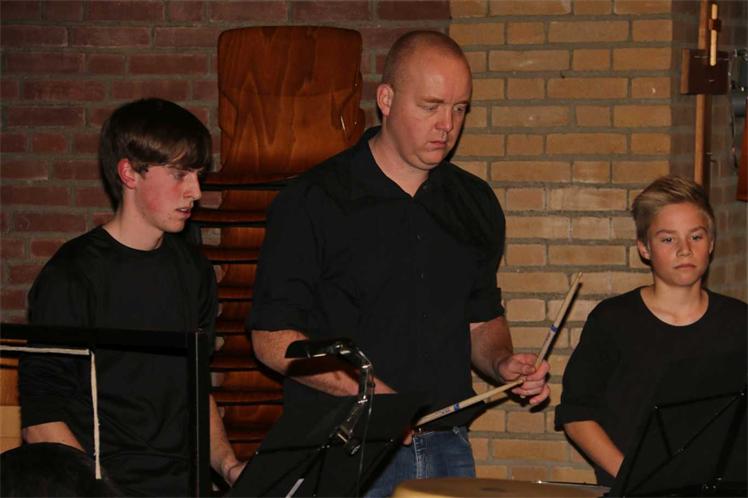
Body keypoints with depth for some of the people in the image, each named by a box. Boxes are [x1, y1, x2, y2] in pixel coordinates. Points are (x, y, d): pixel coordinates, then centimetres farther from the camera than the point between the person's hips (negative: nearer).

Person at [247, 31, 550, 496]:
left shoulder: (474, 204, 10)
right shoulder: (313, 201, -7)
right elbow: (273, 338, -8)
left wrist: (502, 362, -1)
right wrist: (363, 389, -19)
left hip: (448, 453, 5)